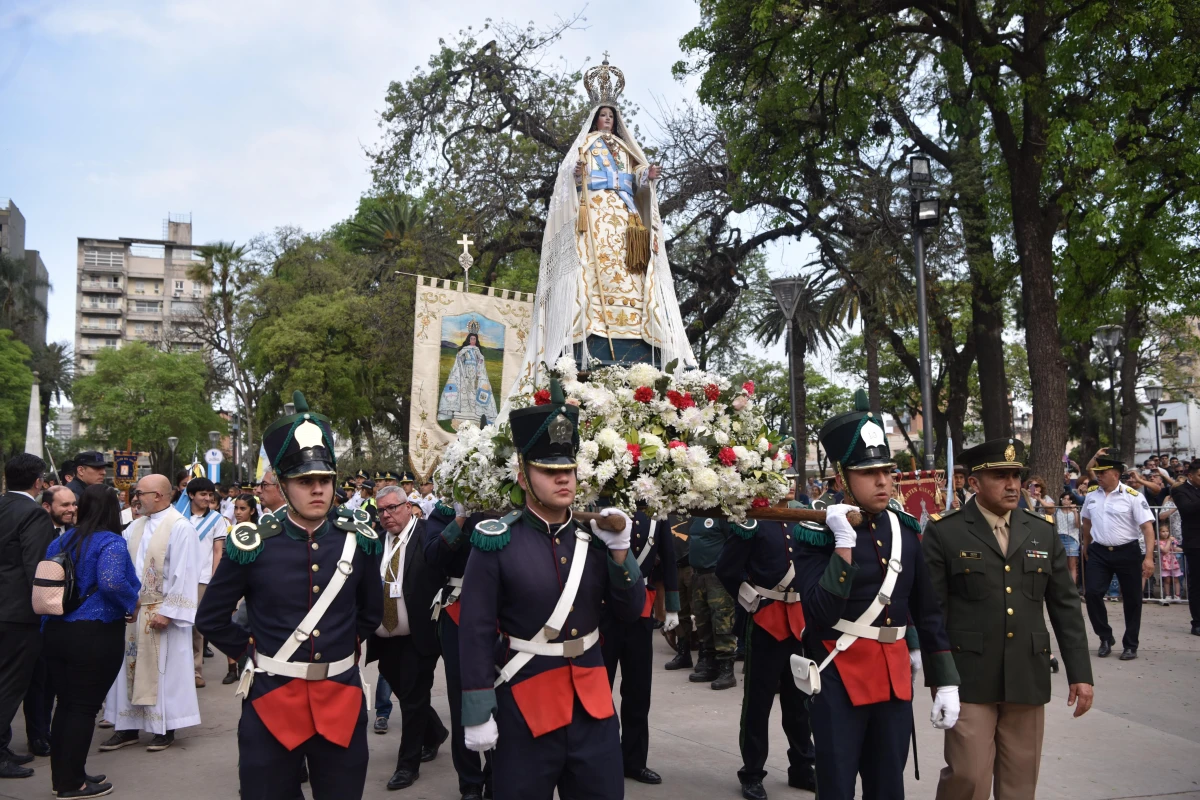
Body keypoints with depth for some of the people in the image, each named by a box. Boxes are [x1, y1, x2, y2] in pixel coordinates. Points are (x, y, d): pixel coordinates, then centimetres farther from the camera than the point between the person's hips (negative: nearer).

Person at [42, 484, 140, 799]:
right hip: (95, 635, -7)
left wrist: (50, 625, 20)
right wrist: (131, 603, -11)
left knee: (65, 703, 16)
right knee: (84, 707, 2)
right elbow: (111, 582, -29)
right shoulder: (111, 542, -13)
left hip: (56, 631, 7)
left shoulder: (61, 541, 10)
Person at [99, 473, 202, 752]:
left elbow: (183, 575, -16)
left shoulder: (180, 528, -13)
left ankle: (165, 729, 14)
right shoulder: (136, 526, 10)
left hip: (160, 612, -7)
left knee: (163, 670, 2)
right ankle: (128, 727, 23)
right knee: (131, 667, 12)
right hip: (132, 610, 7)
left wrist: (167, 611, -19)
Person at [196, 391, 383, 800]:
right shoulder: (253, 543, -9)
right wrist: (249, 651, 4)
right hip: (273, 697, -2)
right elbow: (211, 617, 4)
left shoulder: (359, 538, -2)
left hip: (341, 698, 2)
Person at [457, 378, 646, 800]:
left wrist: (619, 549, -9)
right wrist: (477, 711, -12)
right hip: (525, 703, -4)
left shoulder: (592, 536, 4)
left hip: (592, 699, 4)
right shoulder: (497, 542, -10)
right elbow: (476, 632, -10)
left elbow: (631, 611, 4)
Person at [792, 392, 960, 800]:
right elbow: (822, 614, -23)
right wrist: (845, 543, -27)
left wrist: (944, 681, 7)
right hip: (839, 679, -5)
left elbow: (928, 610, 10)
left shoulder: (906, 529, 4)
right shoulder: (816, 533, -13)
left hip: (895, 675, 5)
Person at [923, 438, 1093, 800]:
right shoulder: (943, 532, -5)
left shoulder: (1043, 531, 8)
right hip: (968, 678, -4)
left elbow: (1065, 607, 10)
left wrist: (1080, 672, 6)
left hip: (1028, 678, 4)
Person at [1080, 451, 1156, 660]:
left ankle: (1130, 645, 23)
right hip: (1099, 552, 3)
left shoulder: (1132, 496, -12)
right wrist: (1085, 545, 28)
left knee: (1132, 599, 7)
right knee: (1092, 593, -7)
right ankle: (1105, 637, 13)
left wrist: (1149, 557, -23)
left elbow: (1147, 527, -15)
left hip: (1127, 552, -3)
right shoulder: (1091, 495, 3)